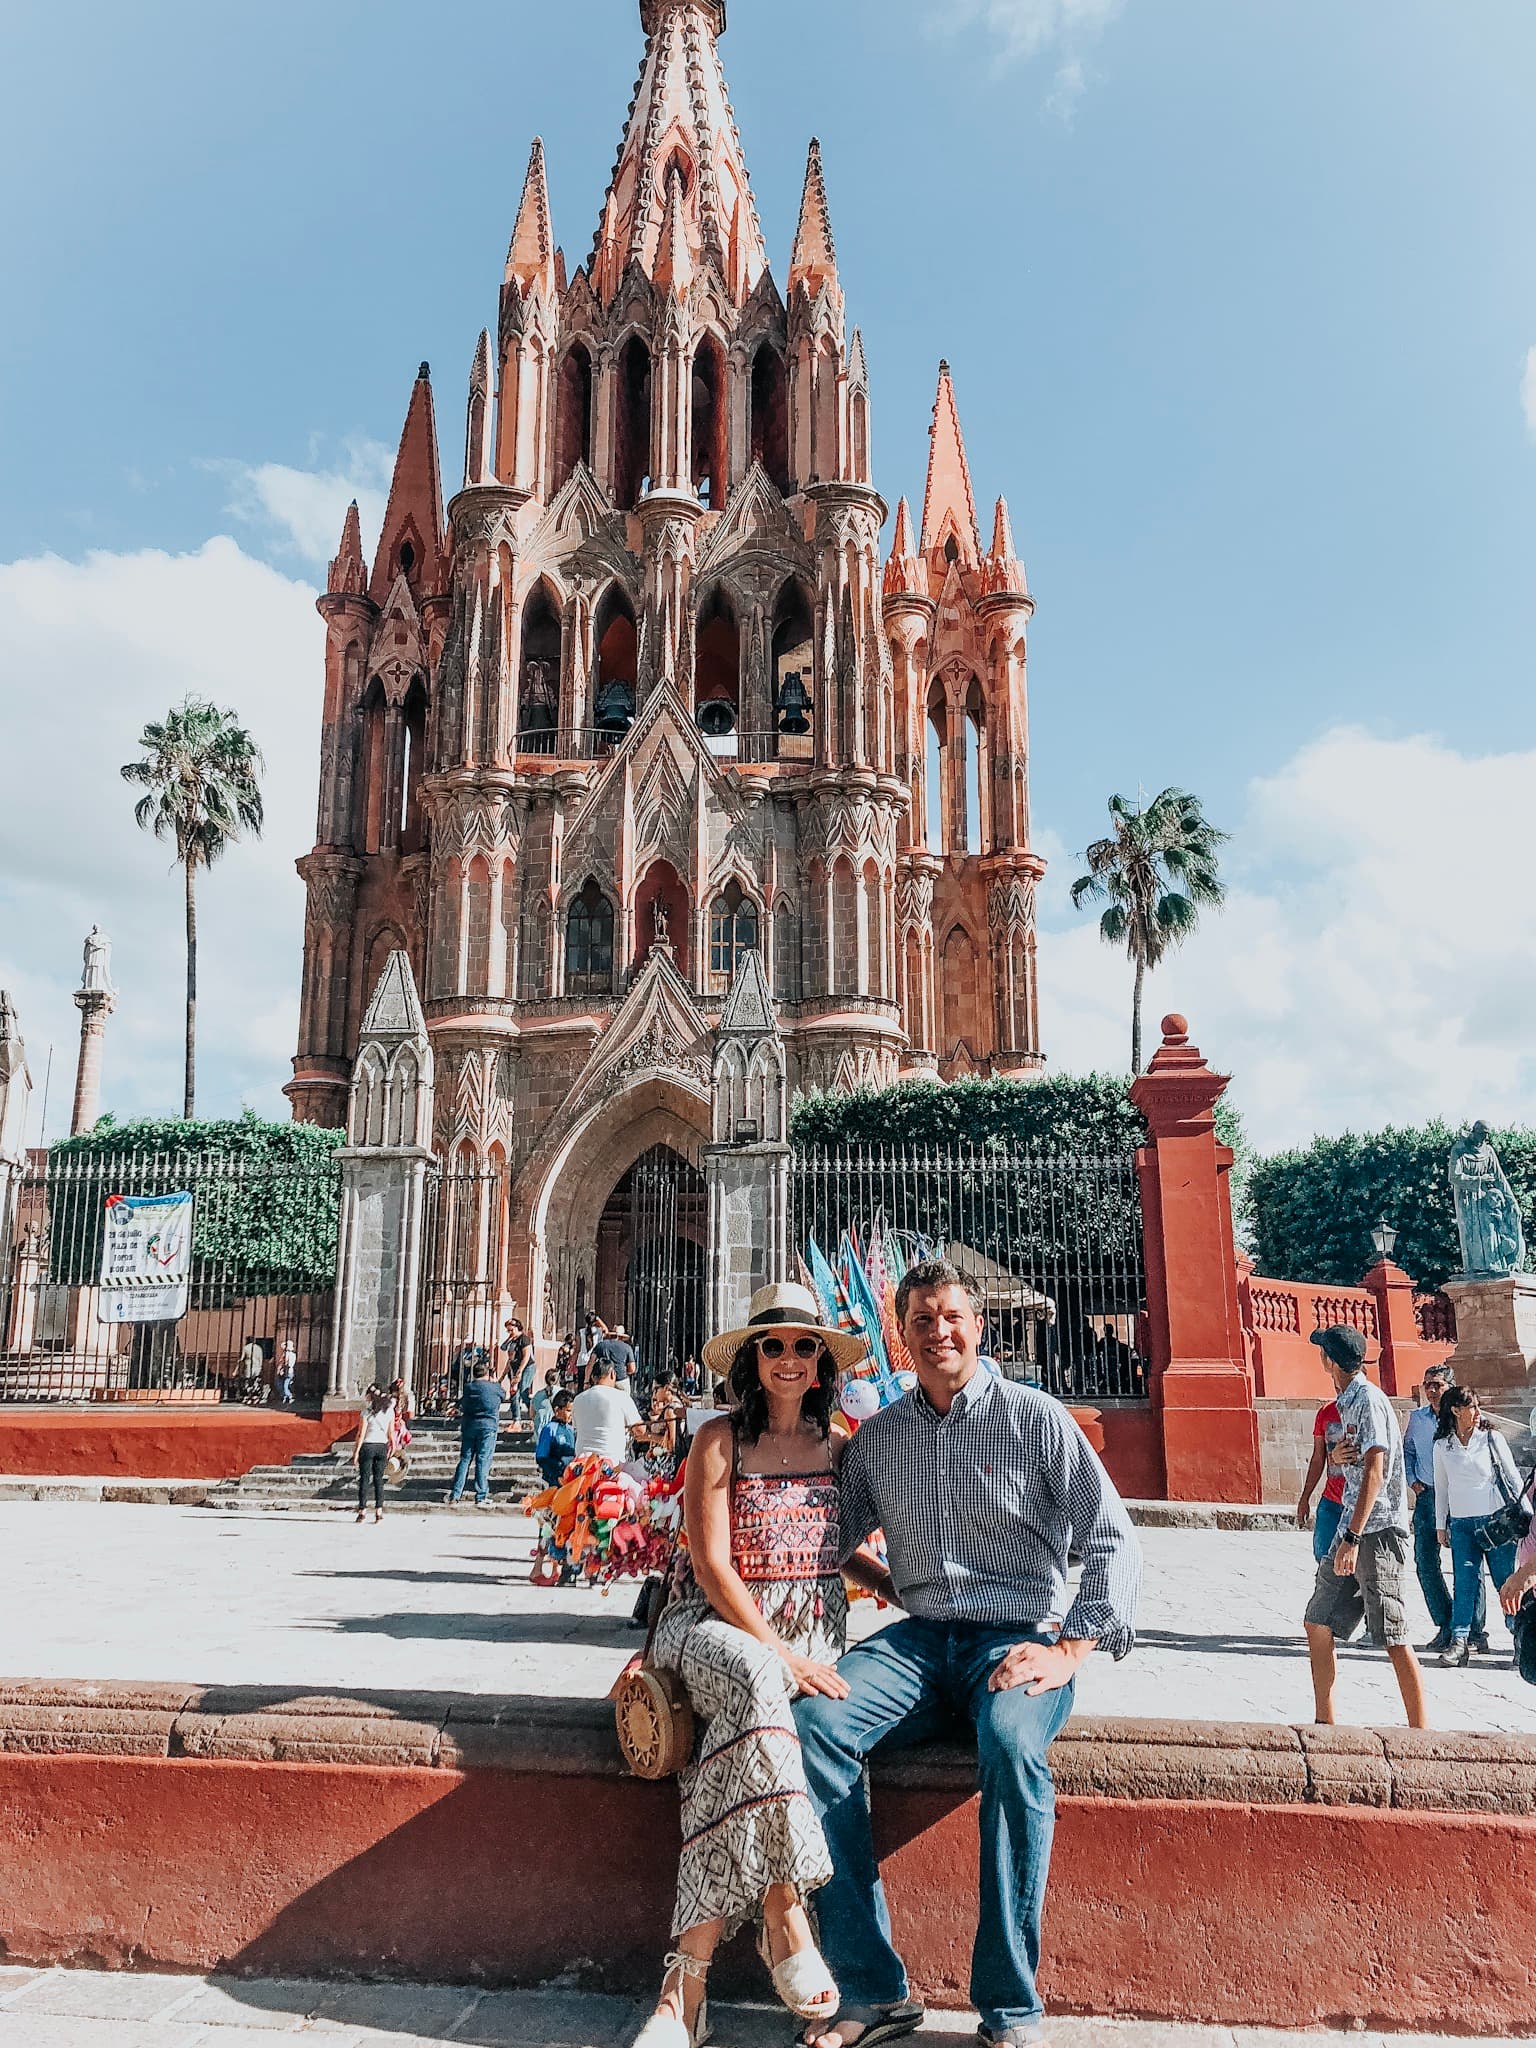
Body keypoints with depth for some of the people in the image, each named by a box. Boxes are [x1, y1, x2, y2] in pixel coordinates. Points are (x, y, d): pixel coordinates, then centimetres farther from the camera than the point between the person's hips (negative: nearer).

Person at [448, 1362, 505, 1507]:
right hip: (488, 1426, -3)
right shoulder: (494, 1387, -1)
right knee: (483, 1461, -2)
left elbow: (462, 1409, 13)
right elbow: (504, 1393, 20)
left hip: (468, 1426, 3)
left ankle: (455, 1496, 5)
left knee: (464, 1460, 7)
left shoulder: (468, 1387, 5)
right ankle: (481, 1498, -4)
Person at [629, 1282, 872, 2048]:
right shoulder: (719, 1440, -2)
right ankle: (783, 1913, -31)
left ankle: (688, 1975, -26)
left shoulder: (834, 1449, 11)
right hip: (717, 1623, -2)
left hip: (810, 1631, 3)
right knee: (753, 1683, -38)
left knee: (735, 1738, -30)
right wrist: (778, 1653, -17)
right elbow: (712, 1563, -9)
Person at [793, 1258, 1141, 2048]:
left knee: (1012, 1743, -36)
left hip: (1019, 1636, -3)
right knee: (814, 1721, -23)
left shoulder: (1035, 1417, -1)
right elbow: (837, 1540, 20)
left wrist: (1067, 1652, -13)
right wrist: (895, 1588, 4)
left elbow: (1112, 1541, -4)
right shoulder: (877, 1436, 10)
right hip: (919, 1639, 4)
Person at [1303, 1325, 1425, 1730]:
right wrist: (1340, 1455, 3)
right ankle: (1325, 1725, 18)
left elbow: (1374, 1471, -21)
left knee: (1393, 1639, -5)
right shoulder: (1348, 1402, 15)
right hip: (1353, 1529, 10)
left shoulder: (1368, 1399, -13)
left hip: (1378, 1530, -10)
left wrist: (1352, 1538, -24)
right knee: (1318, 1624, 10)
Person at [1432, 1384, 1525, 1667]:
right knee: (1464, 1581, -4)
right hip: (1461, 1523, 1)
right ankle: (1460, 1640, -4)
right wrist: (1440, 1525, 13)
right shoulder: (1442, 1445, 6)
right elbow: (1441, 1487, 13)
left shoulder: (1491, 1438, 1)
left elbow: (1513, 1476, 6)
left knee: (1506, 1580, 0)